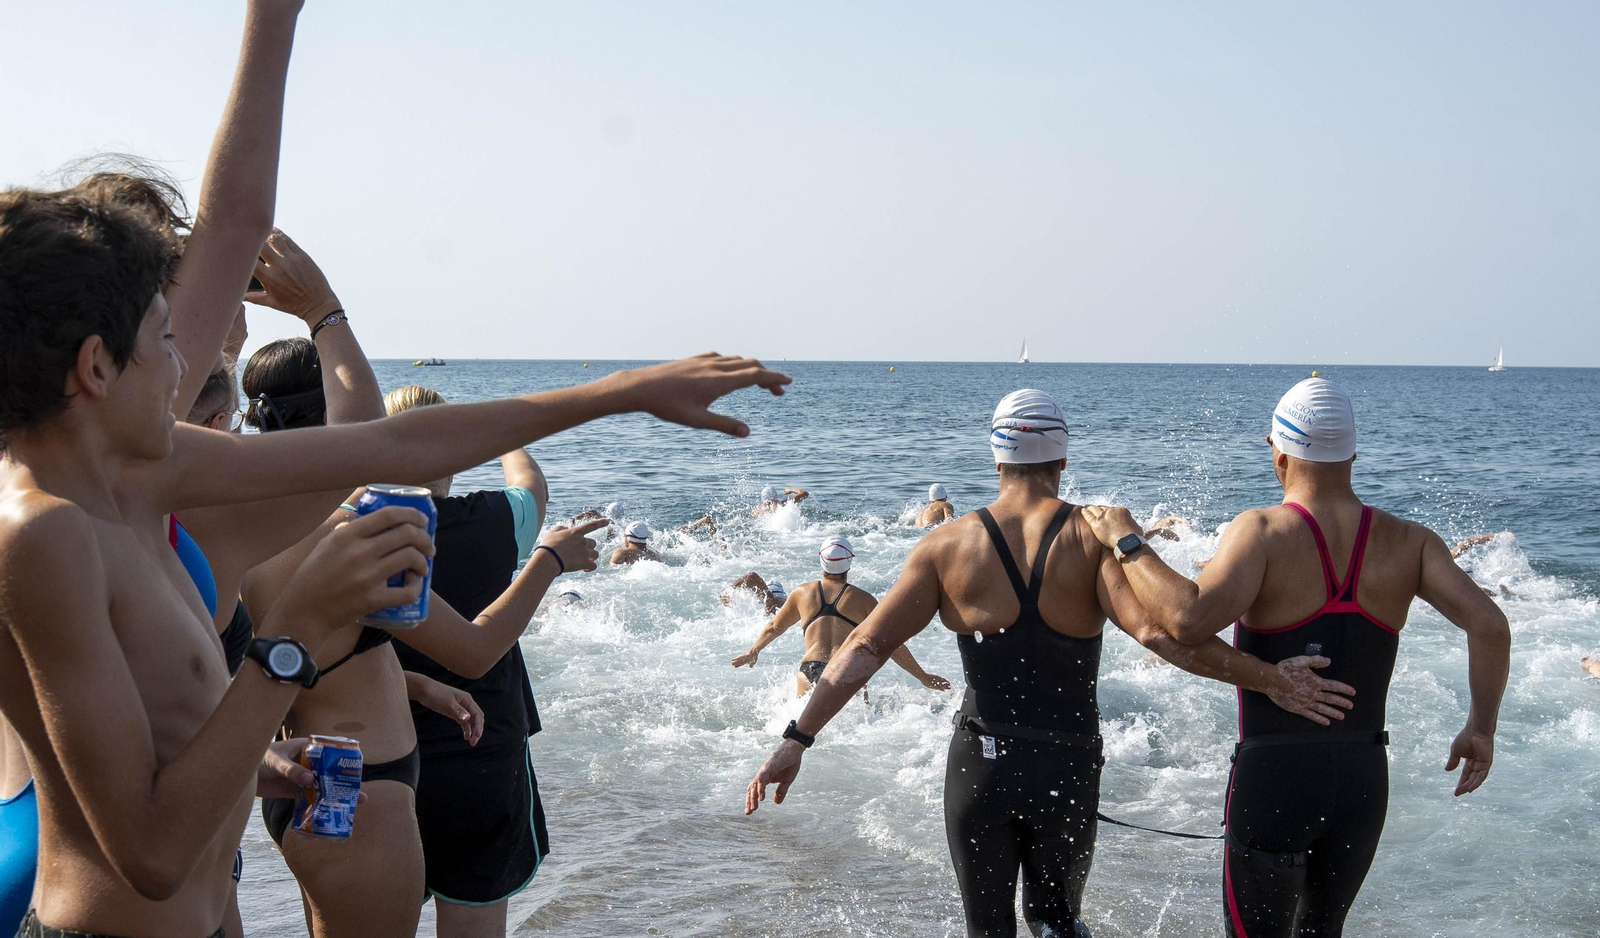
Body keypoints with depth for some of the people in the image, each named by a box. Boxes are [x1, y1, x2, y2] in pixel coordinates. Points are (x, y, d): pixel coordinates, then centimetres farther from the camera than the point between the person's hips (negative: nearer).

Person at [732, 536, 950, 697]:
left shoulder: (802, 593, 18)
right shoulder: (863, 599, 10)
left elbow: (774, 627, 32)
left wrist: (752, 652, 50)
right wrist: (923, 677, 15)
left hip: (810, 673, 2)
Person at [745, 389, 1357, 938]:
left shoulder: (947, 544, -3)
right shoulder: (1096, 536, -7)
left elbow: (865, 647, -5)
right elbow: (1157, 631, -20)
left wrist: (797, 739, -1)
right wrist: (1270, 680, -17)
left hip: (978, 764, 0)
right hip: (1069, 766, 0)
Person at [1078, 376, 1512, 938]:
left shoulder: (1264, 533, -16)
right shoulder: (1406, 543, -2)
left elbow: (1191, 620, -31)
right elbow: (1489, 624, -10)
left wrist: (1128, 545, -18)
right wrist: (1481, 727, 2)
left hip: (1272, 775, -4)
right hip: (1363, 779, 4)